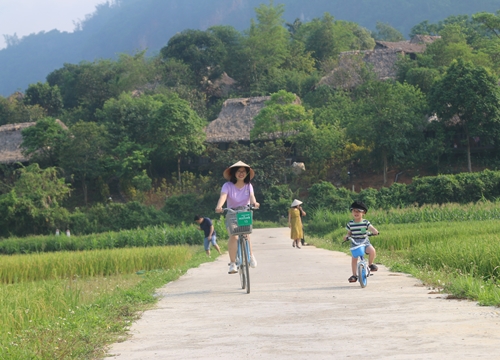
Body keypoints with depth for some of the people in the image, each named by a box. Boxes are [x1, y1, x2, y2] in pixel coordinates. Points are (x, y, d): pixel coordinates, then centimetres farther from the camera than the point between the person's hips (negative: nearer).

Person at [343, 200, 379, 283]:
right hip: (355, 243, 1)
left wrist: (375, 231, -30)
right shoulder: (350, 224, 3)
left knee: (372, 251, -28)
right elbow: (349, 232, 12)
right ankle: (354, 275, 0)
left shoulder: (365, 222, 0)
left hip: (365, 242, -1)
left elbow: (371, 228, -10)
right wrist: (347, 236, -8)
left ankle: (370, 264, 0)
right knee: (354, 258, -12)